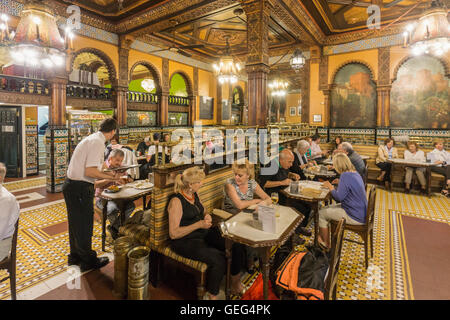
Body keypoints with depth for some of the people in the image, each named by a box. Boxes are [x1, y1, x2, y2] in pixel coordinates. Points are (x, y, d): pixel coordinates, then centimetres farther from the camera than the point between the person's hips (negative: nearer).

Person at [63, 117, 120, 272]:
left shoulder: (91, 139, 10)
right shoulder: (98, 143, -20)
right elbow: (90, 172, -25)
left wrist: (106, 173, 20)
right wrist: (110, 177, -14)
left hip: (71, 185, 10)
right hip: (80, 189, -10)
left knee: (75, 223, 22)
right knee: (84, 225, 6)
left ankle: (75, 256, 41)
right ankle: (88, 260, 24)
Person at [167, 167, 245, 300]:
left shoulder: (194, 195, 7)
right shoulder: (176, 201, -17)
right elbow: (173, 234, -19)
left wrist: (207, 216, -1)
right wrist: (199, 224, -21)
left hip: (204, 234, 8)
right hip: (186, 241, -7)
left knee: (237, 245, -10)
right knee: (219, 259, -28)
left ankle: (235, 282, 11)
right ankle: (211, 295, -2)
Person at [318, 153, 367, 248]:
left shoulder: (345, 176, -24)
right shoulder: (355, 173, 6)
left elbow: (339, 197, -25)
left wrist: (330, 187, -10)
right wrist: (339, 183, 9)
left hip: (355, 217, -10)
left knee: (321, 214, -5)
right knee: (326, 208, 16)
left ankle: (326, 244, 10)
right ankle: (322, 236, 21)